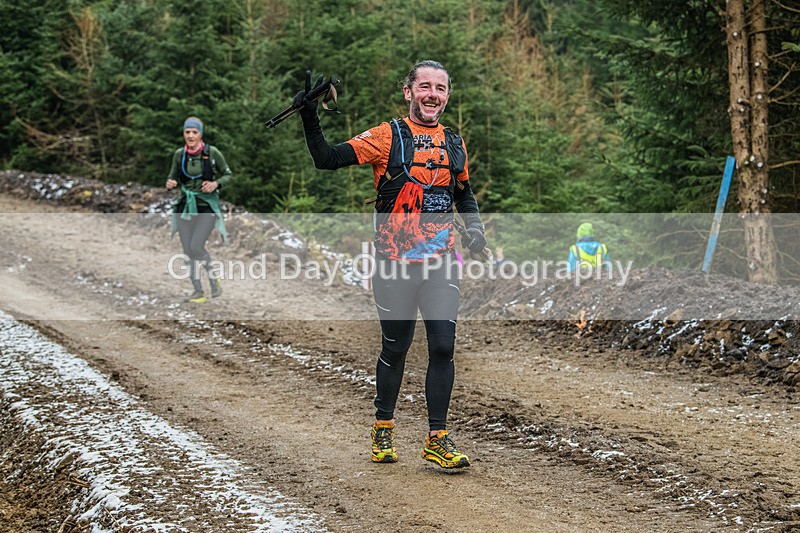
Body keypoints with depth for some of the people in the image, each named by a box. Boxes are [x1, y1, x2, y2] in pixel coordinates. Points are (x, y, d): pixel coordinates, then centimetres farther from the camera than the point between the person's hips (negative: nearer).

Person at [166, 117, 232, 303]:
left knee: (196, 247, -17)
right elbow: (173, 179, 11)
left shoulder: (212, 152, -9)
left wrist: (216, 183, -17)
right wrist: (170, 184, -12)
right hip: (186, 206, 4)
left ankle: (213, 277, 10)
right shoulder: (179, 154, 0)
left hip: (207, 207, -4)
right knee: (188, 251, 1)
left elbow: (227, 174, 2)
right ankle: (198, 291, 13)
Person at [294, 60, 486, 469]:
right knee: (395, 348, 8)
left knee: (443, 347, -5)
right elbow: (326, 159, -9)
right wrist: (310, 119, -22)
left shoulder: (454, 145, 11)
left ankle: (437, 439, 5)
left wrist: (474, 228, 8)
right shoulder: (388, 137, -3)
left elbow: (464, 194, 26)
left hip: (441, 264, 3)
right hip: (395, 264, -3)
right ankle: (383, 429, 28)